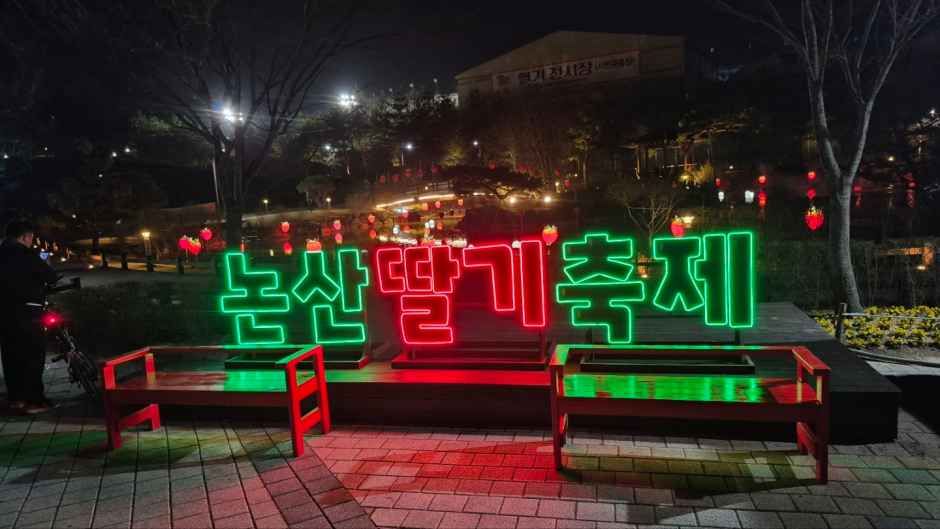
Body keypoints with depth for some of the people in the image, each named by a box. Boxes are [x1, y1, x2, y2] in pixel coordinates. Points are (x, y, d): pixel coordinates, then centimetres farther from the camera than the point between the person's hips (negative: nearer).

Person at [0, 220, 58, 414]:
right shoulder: (25, 255, -12)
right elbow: (50, 276, -10)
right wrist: (46, 280, 12)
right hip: (25, 311, -8)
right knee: (33, 355, -2)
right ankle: (33, 401, -1)